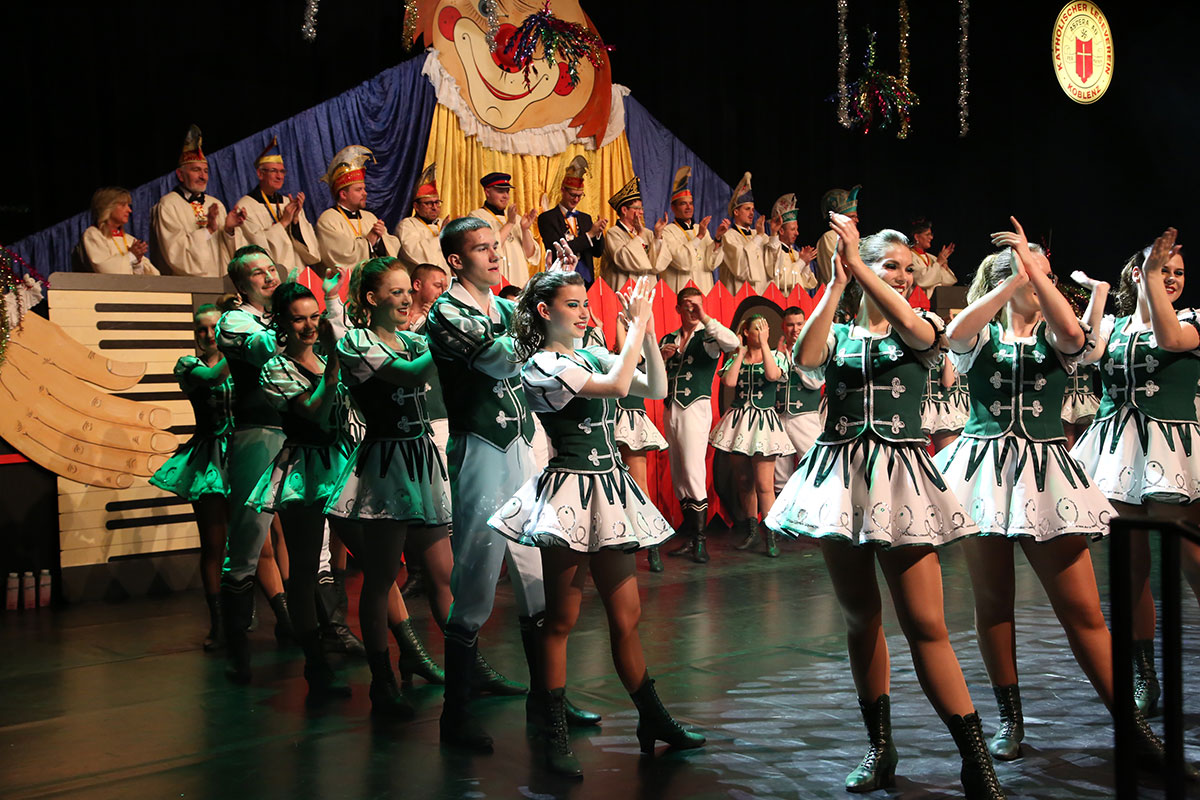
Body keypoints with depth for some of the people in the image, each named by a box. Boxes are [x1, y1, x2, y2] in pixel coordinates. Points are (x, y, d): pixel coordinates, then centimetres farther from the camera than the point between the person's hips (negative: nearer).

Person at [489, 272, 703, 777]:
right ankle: (556, 739, 9)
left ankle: (654, 721, 21)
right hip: (570, 492, -7)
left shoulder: (594, 356, 13)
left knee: (626, 615, 11)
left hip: (610, 489, 7)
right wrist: (637, 325, -13)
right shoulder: (541, 366, -9)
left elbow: (656, 389, 8)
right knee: (561, 620, 1)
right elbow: (617, 386, -21)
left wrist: (647, 332, -1)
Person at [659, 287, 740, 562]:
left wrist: (704, 317, -23)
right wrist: (662, 357, -3)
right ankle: (689, 538, 15)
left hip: (696, 408, -6)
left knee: (693, 473, -13)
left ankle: (700, 539, -9)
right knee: (678, 476, 8)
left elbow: (733, 343, -22)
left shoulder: (709, 337, 1)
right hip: (670, 409, 6)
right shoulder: (667, 340, 15)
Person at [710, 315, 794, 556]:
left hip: (763, 421, -3)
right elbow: (729, 382, -10)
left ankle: (770, 536, -2)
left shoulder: (776, 356, 4)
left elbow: (773, 374, -18)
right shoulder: (735, 359, 8)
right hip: (738, 420, 3)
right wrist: (741, 353, -2)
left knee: (764, 484, -9)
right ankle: (750, 530, 23)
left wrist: (763, 342, -13)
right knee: (743, 481, 10)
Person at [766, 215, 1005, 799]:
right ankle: (879, 748, 24)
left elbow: (912, 327, -17)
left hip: (900, 476, -2)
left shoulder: (921, 329, 8)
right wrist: (836, 284, -10)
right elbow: (806, 358, -12)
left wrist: (858, 262, -17)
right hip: (840, 476, 2)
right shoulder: (838, 332, 11)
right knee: (859, 618, 10)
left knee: (925, 624, -8)